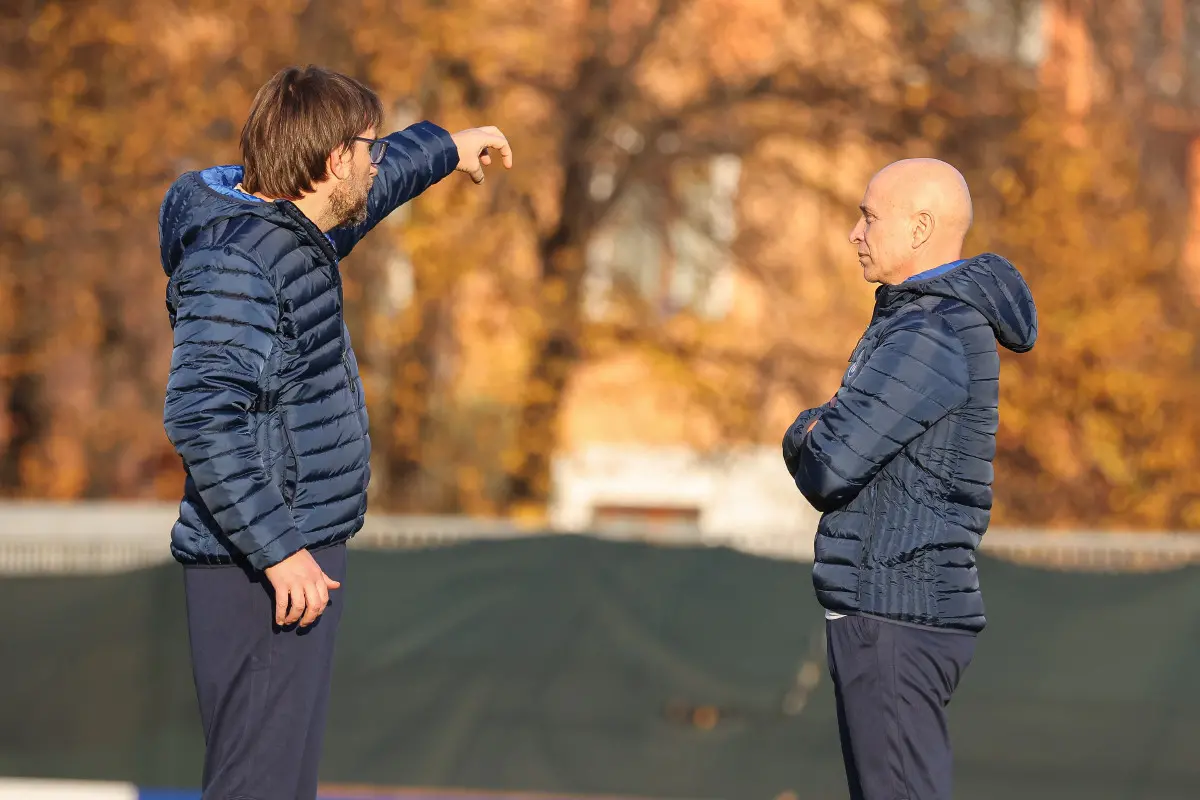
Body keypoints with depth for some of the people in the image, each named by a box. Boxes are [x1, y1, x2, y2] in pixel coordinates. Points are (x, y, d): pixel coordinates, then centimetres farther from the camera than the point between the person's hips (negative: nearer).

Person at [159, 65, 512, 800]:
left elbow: (366, 194, 37)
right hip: (259, 572, -10)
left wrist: (445, 147, 50)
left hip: (298, 553, 10)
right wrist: (279, 550, -28)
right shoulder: (233, 258, -18)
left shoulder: (291, 233, 12)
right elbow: (201, 418, -27)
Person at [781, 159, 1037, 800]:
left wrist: (807, 438, 2)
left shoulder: (931, 338, -17)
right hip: (892, 604, 11)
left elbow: (825, 468, -22)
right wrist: (819, 437, -2)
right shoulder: (943, 322, 17)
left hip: (895, 618, -11)